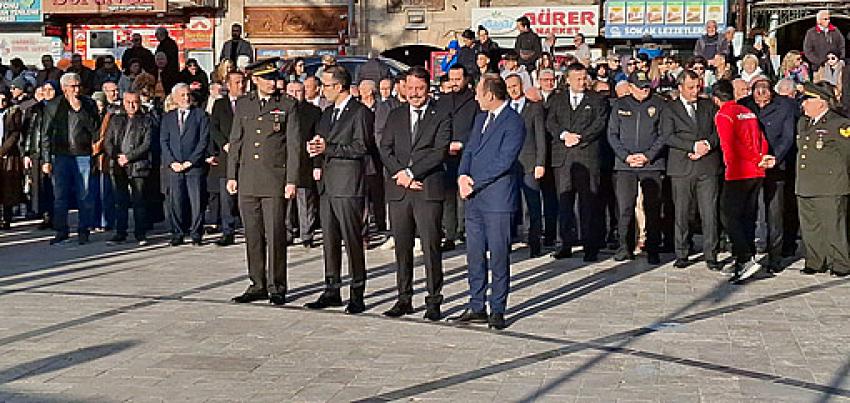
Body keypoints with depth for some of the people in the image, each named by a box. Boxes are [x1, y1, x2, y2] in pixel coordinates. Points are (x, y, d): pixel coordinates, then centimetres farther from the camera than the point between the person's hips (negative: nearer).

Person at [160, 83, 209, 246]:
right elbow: (164, 141, 10)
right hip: (174, 167, 3)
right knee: (175, 202, 1)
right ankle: (177, 234, 9)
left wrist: (190, 162, -9)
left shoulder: (200, 115, 5)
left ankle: (196, 235, 6)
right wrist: (172, 162, -4)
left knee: (196, 202, -2)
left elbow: (204, 141, -2)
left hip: (195, 166, -2)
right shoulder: (167, 118, 15)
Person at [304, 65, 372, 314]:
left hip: (348, 185, -8)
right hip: (327, 184, 8)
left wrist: (328, 148, -15)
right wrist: (315, 149, 3)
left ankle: (357, 294, 1)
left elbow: (360, 148, -13)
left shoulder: (360, 112, -6)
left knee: (353, 240, -5)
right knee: (329, 241, 9)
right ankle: (332, 291, 16)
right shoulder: (327, 114, 20)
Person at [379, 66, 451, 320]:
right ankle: (404, 299, 15)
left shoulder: (441, 117, 3)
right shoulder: (395, 116, 16)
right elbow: (385, 149, 8)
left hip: (428, 188, -4)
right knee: (402, 247, 7)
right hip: (399, 190, 4)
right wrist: (400, 173, -8)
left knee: (431, 247, -4)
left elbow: (439, 152, -7)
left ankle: (434, 302, 3)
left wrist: (411, 173, -12)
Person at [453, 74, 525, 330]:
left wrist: (475, 183, -13)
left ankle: (498, 310, 7)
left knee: (499, 256, -1)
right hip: (474, 197, 8)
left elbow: (504, 162, -16)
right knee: (475, 254, 10)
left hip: (498, 198, -8)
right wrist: (463, 177, -2)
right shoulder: (481, 119, 18)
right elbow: (469, 151, 16)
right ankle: (477, 307, 18)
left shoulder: (513, 122, -10)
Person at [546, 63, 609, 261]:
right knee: (564, 203, 3)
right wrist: (564, 135, -12)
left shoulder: (597, 100, 10)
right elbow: (550, 122, 6)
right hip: (562, 158, 3)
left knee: (588, 204, -4)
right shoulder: (557, 100, 17)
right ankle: (566, 245, 9)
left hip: (587, 157, -3)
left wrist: (578, 138, -11)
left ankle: (591, 247, 0)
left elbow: (599, 124, -1)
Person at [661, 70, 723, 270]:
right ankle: (682, 255, 10)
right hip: (682, 168, -1)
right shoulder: (670, 109, 6)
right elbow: (668, 136, -5)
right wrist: (693, 146, -14)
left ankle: (711, 255, 1)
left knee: (710, 212, -3)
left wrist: (707, 145, -8)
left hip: (708, 165, 1)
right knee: (682, 213, 1)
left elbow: (718, 130, 11)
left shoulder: (709, 106, 15)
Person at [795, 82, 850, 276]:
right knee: (810, 228, 10)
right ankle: (816, 263, 20)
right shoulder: (802, 123, 15)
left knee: (834, 227, -2)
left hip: (830, 188, -7)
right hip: (805, 188, 7)